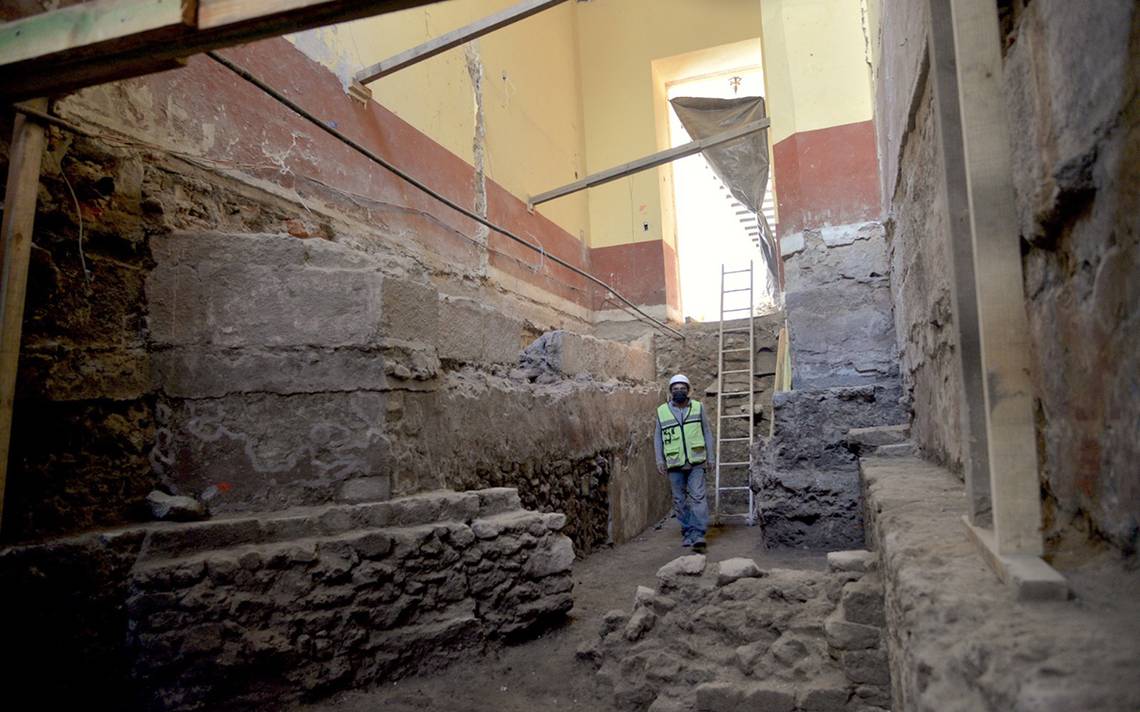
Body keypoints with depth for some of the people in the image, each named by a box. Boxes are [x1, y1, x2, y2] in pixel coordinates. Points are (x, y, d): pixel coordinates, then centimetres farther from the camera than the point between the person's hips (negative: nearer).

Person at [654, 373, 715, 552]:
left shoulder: (698, 407, 3)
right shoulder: (662, 411, 3)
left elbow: (706, 433, 8)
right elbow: (657, 437, 8)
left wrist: (711, 457, 4)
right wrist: (659, 460, 1)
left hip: (696, 461, -1)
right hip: (674, 464, 1)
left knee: (698, 497, -9)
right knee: (679, 500, 7)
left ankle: (698, 534, -8)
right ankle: (687, 533, 18)